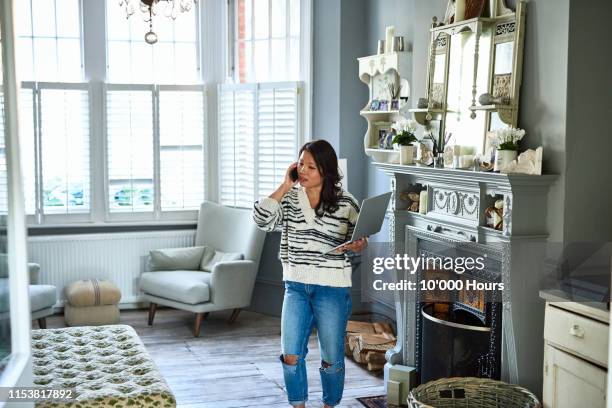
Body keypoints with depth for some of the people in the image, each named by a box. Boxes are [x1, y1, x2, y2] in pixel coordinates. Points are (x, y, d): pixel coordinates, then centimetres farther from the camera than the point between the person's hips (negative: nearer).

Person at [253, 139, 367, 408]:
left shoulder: (345, 202, -6)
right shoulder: (289, 198, 1)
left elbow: (360, 240, 3)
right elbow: (262, 220, -13)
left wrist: (357, 246, -21)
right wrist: (284, 186, -12)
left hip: (332, 288, -2)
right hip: (296, 286, 2)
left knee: (331, 358, 9)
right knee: (290, 355, 3)